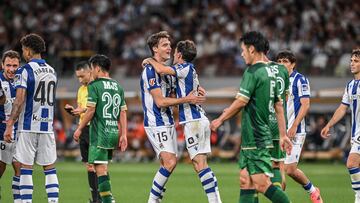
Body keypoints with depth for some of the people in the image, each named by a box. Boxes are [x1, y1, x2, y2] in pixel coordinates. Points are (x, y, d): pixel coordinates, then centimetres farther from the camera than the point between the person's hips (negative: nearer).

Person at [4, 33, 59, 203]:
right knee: (50, 168, 6)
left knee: (26, 168, 0)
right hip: (47, 126, 5)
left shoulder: (25, 71, -8)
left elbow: (19, 101, -14)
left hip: (28, 127, -5)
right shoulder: (51, 71, 12)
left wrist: (9, 126, -12)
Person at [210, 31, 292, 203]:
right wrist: (283, 135, 20)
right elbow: (279, 106, 18)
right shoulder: (270, 72, 15)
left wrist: (221, 119, -3)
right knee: (245, 181, 10)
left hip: (255, 139, -10)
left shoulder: (252, 72, -13)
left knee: (262, 184, -10)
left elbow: (241, 101, -16)